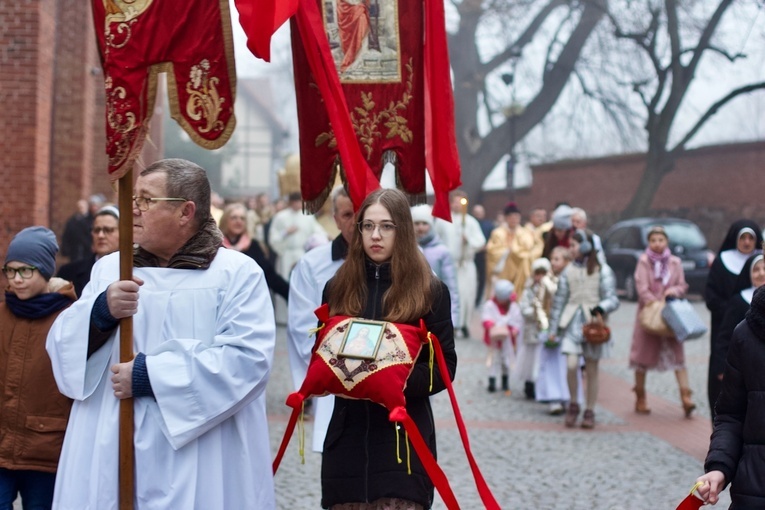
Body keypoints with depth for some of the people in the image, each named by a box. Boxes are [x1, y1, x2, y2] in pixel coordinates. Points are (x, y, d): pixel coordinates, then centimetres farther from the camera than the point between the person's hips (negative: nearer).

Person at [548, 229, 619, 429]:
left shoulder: (602, 270, 0)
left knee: (592, 369, 3)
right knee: (571, 365, -14)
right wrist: (553, 328, 11)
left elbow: (612, 299, -4)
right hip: (572, 321, 2)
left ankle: (589, 412, 15)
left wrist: (601, 309, -26)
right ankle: (573, 405, 6)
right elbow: (559, 300, 12)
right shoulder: (569, 271, 9)